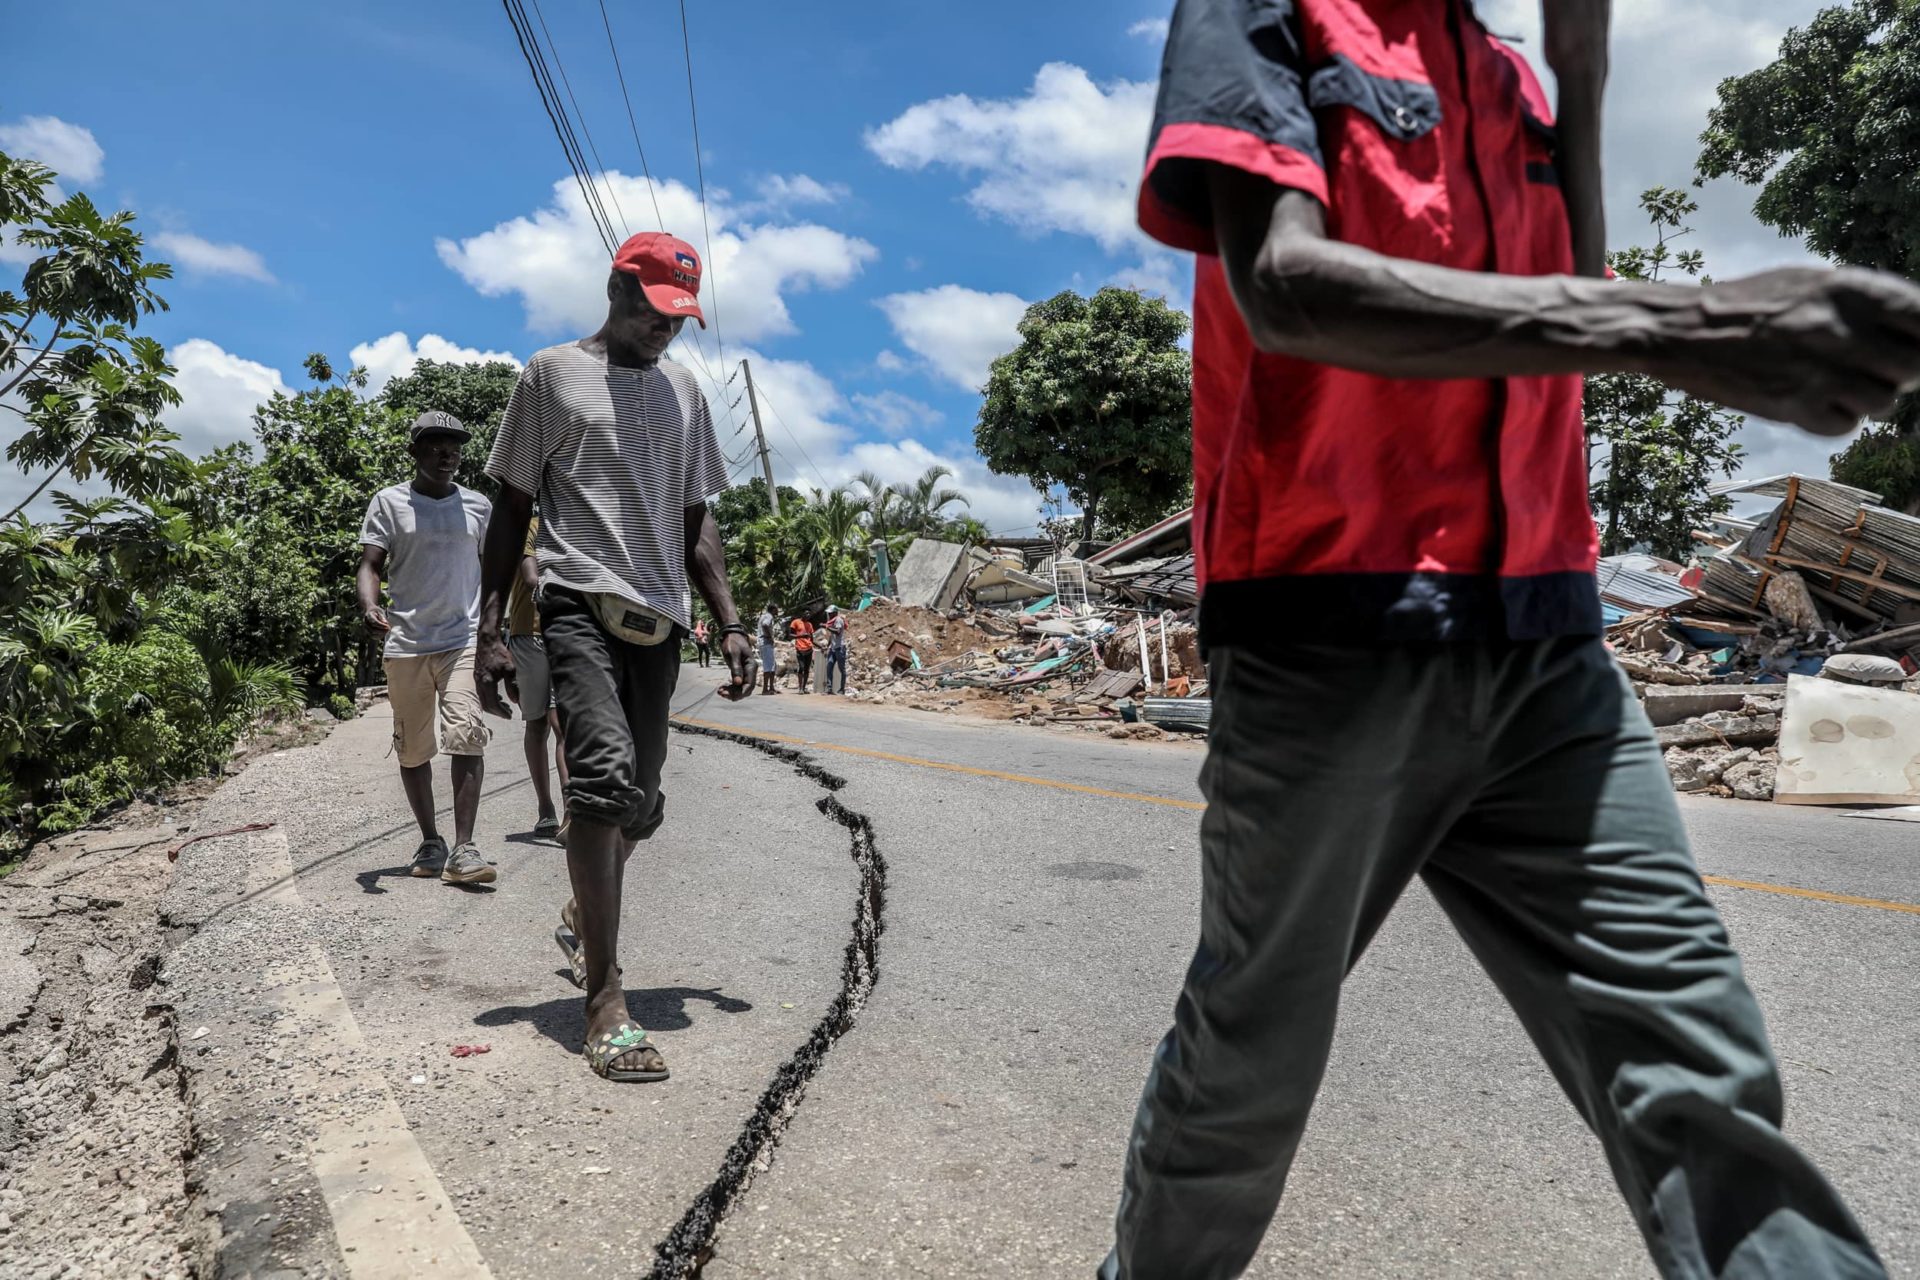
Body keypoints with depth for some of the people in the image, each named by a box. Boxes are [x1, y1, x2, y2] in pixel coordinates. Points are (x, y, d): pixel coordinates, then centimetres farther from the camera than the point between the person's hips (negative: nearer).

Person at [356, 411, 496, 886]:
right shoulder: (389, 503, 5)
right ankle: (430, 841, 23)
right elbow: (371, 565, -1)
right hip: (406, 644, 0)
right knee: (413, 749, 8)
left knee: (467, 734, -17)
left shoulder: (478, 506, 11)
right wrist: (369, 605, -22)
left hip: (464, 640, 0)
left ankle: (463, 850, -17)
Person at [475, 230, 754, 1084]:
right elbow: (512, 510, 5)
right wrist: (490, 631, -3)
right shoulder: (551, 374, 7)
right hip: (578, 601, -5)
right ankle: (605, 1000, -19)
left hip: (659, 614, 5)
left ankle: (582, 919, 35)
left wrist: (729, 622, 10)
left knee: (639, 798, 7)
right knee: (605, 772, -22)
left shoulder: (683, 390, 19)